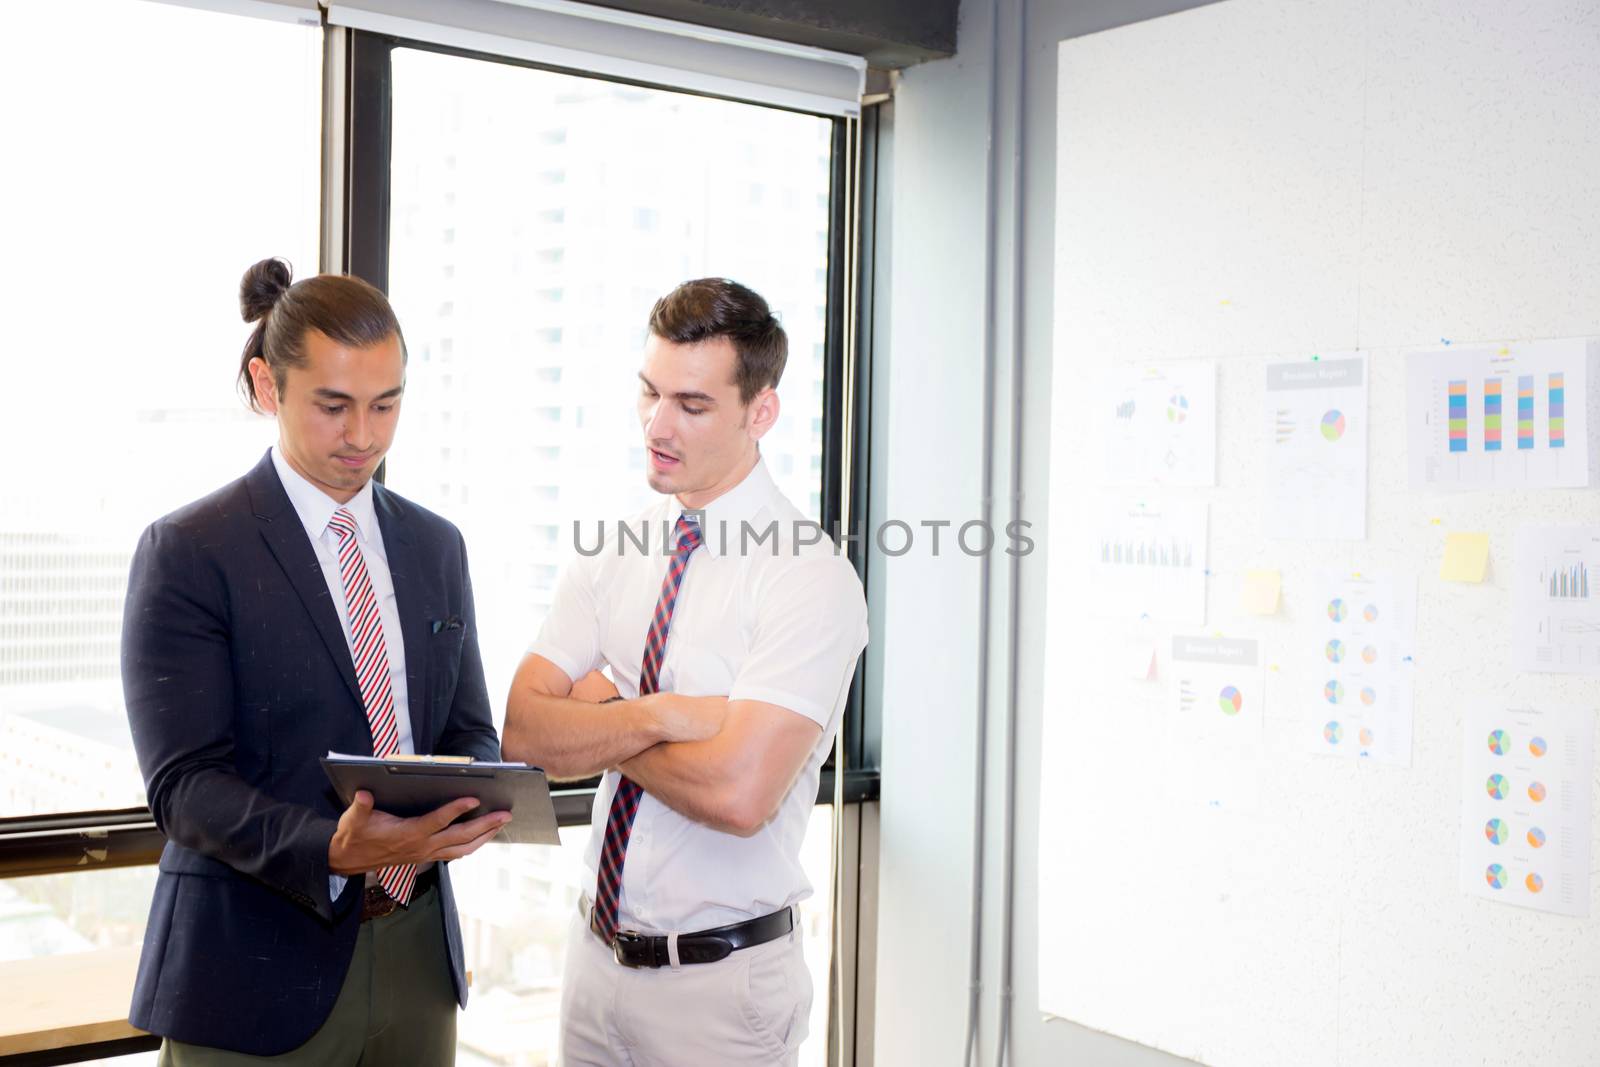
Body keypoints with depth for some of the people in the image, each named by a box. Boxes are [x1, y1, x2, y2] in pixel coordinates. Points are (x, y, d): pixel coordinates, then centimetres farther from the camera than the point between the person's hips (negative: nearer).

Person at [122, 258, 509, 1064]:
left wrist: (470, 798, -12)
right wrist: (332, 850, -30)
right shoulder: (187, 553, -9)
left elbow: (469, 731, 11)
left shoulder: (435, 546, 9)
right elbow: (185, 783, -15)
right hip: (259, 974, -5)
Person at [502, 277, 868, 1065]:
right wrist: (656, 715, -21)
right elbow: (521, 730, -5)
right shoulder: (611, 557, 3)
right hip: (597, 955, 5)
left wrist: (598, 729, -11)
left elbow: (738, 794, -26)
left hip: (720, 980, -5)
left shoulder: (810, 576, -17)